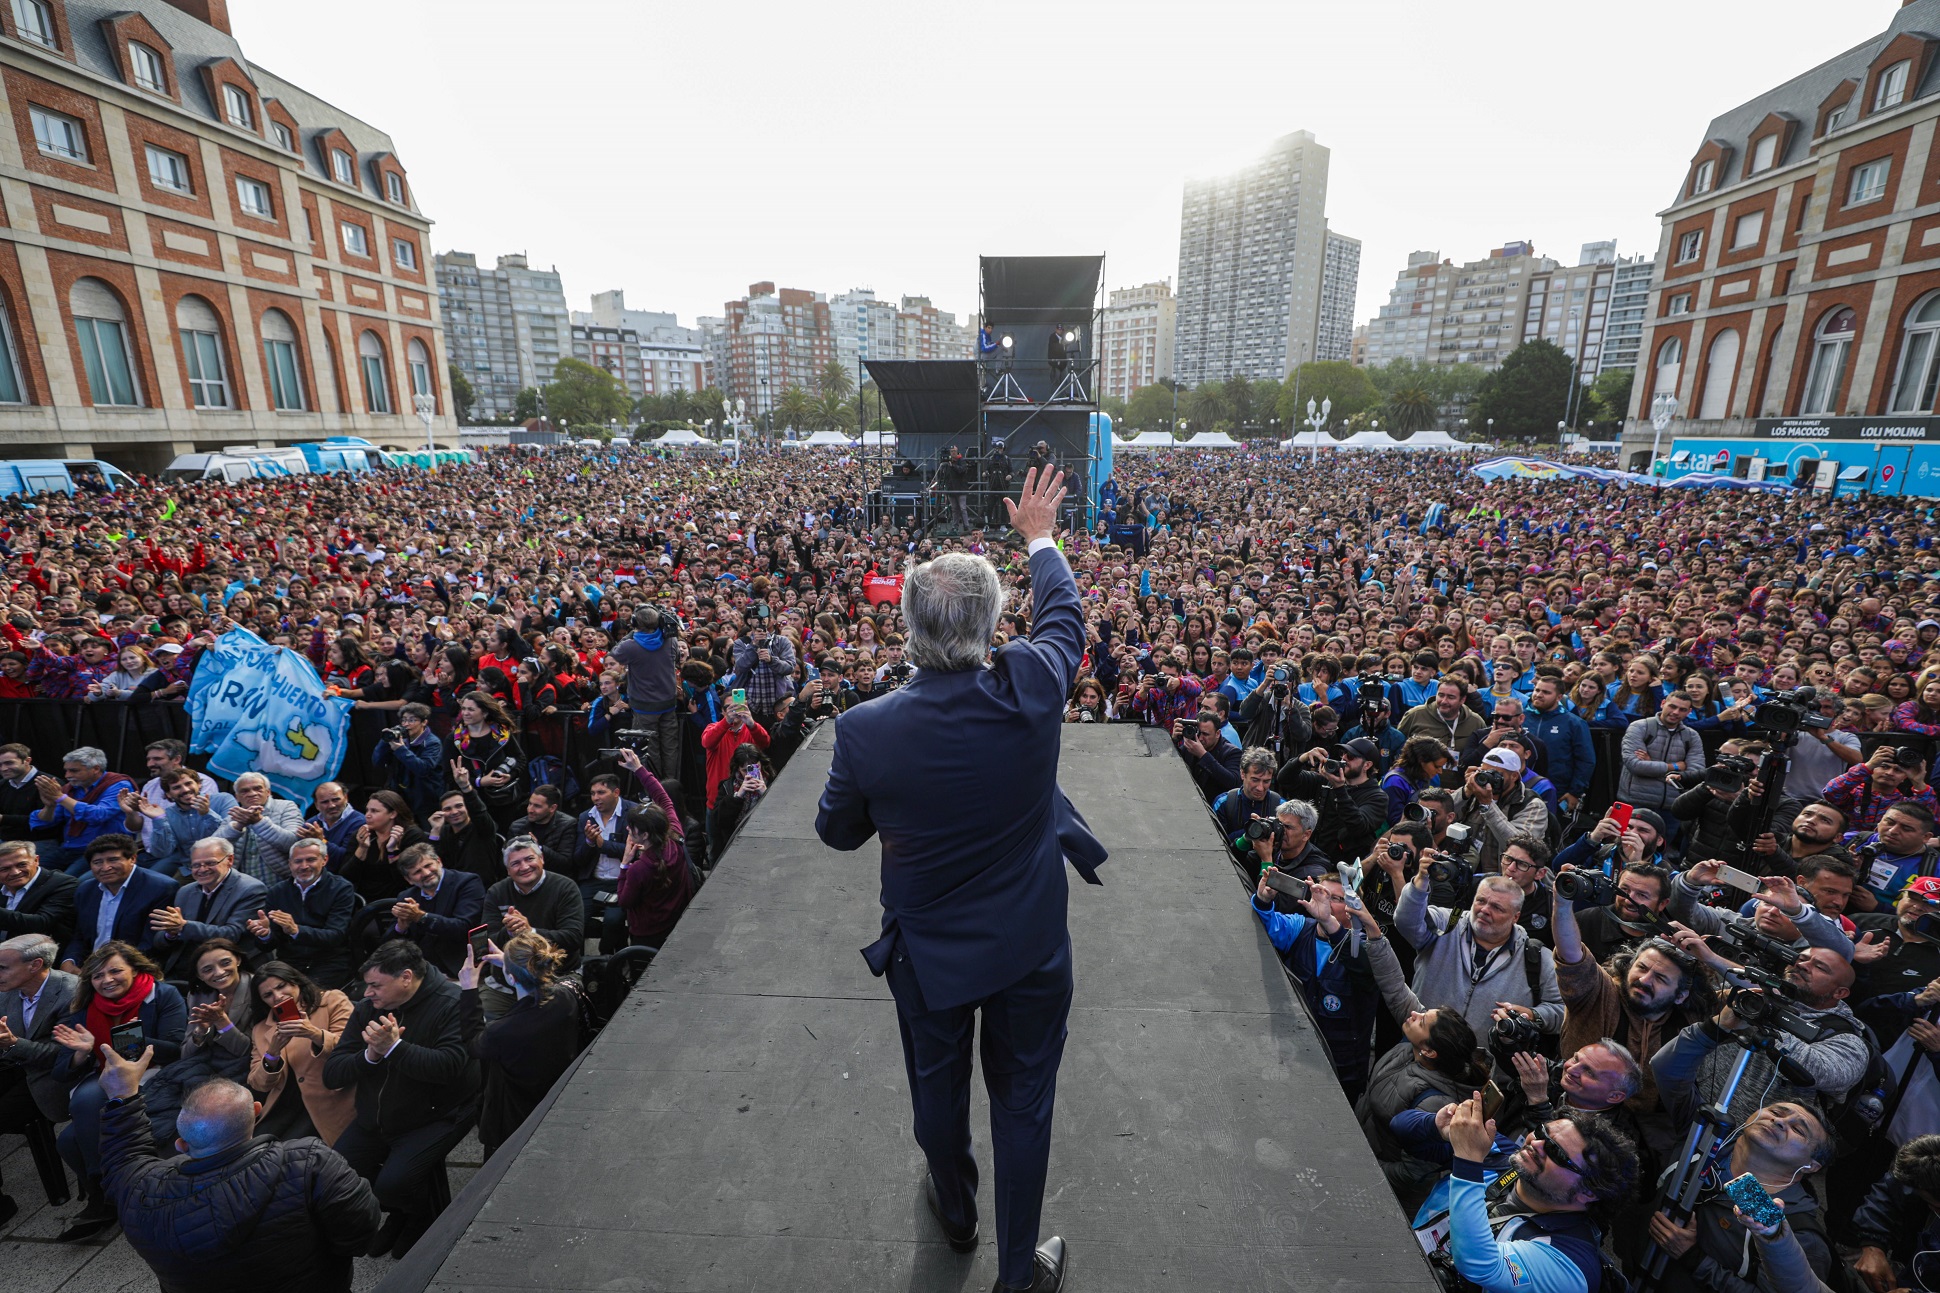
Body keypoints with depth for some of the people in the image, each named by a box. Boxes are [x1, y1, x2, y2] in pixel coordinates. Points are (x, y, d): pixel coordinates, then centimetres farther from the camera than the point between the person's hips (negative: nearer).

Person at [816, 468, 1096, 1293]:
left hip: (928, 949, 1)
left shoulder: (864, 731, -25)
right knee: (1023, 1100, 21)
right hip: (1030, 943, 0)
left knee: (938, 1087, 27)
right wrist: (1038, 537, 13)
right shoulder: (1031, 690, -26)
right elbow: (1063, 615, -3)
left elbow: (838, 832, -6)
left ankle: (955, 1214, 56)